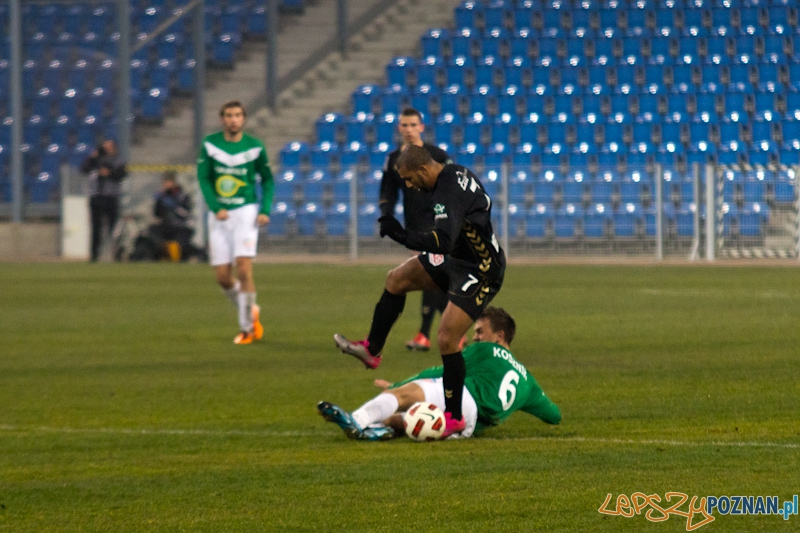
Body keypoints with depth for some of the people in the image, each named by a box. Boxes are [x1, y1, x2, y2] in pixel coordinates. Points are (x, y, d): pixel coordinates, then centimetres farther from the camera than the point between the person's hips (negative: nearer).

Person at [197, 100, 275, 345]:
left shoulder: (255, 147, 0)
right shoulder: (210, 144, 2)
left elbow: (267, 180, 9)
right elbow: (203, 178, 2)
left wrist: (265, 210, -5)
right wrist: (216, 207, -12)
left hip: (246, 211, -2)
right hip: (219, 215, 2)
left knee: (244, 268, -16)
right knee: (222, 276, -1)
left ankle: (247, 328, -7)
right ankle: (250, 311, 26)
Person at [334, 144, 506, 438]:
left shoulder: (448, 193, -30)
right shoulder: (456, 172, 1)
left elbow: (443, 241, -41)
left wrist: (402, 235, -38)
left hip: (479, 273, -11)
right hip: (458, 259, 11)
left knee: (446, 339, -14)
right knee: (396, 280, 15)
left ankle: (453, 418, -4)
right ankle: (371, 350, 26)